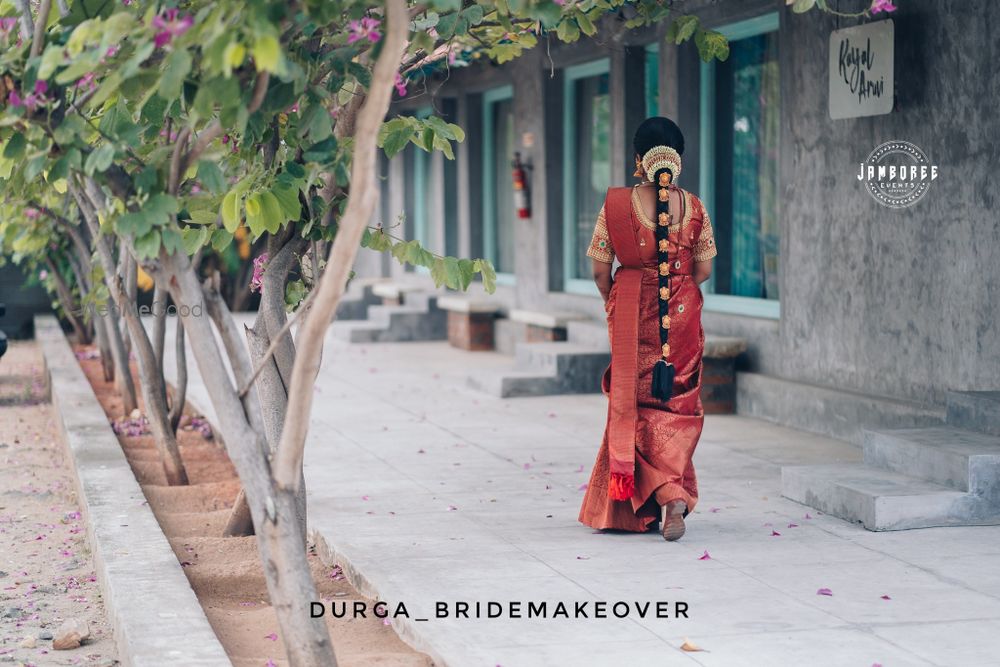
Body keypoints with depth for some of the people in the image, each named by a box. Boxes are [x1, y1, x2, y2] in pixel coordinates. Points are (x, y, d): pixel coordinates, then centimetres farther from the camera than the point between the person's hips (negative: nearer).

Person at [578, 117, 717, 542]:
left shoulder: (617, 204, -7)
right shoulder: (694, 207, -1)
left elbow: (600, 270, -4)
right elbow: (703, 271, 4)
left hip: (632, 314, -2)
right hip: (683, 314, 2)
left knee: (635, 406, 5)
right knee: (677, 404, 10)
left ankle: (668, 494, -9)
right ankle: (674, 492, 6)